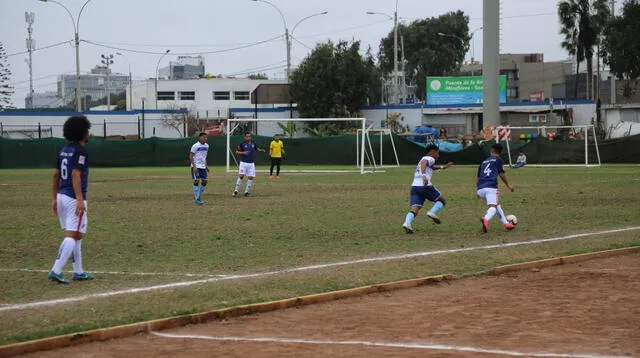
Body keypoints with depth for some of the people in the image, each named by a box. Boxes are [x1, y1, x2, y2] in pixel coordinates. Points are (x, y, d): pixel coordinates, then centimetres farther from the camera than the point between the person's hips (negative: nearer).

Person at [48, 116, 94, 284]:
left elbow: (56, 175, 15)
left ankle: (78, 272, 19)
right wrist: (80, 200, -24)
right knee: (72, 235, -8)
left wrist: (55, 198, 21)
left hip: (61, 196, 9)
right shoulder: (81, 150, -11)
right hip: (74, 198, -9)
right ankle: (56, 270, -18)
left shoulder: (64, 150, 13)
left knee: (75, 235, 16)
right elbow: (76, 174, -21)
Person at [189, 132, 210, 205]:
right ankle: (197, 199, -5)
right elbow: (191, 156, -13)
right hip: (196, 166, -7)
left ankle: (198, 196, 17)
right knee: (196, 181, -9)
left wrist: (206, 166, 18)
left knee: (205, 181, 4)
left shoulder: (206, 146, 9)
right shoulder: (195, 146, -13)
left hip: (203, 167, 7)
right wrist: (194, 166, -20)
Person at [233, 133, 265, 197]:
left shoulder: (253, 143, 6)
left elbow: (257, 149, 22)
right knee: (241, 176, -13)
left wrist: (261, 150, 2)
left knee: (251, 177, 0)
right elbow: (237, 152, -2)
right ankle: (236, 191, -4)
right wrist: (243, 153, -17)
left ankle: (246, 192, 11)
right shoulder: (242, 144, -5)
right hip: (243, 163, -4)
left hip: (251, 163, 4)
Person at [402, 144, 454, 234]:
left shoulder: (424, 158, 32)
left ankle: (407, 223, -35)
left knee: (414, 209, -7)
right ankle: (432, 212, -13)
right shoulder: (430, 159, 4)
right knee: (442, 201, 13)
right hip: (425, 186, -7)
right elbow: (423, 163, -20)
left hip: (414, 186, 7)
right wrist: (424, 175, -35)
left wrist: (442, 167, 62)